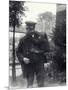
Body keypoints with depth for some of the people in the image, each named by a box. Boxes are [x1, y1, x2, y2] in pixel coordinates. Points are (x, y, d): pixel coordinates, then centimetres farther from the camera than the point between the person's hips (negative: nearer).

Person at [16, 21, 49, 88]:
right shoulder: (23, 40, 5)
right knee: (29, 84, 4)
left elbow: (45, 49, 2)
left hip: (39, 63, 0)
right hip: (28, 64, 1)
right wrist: (23, 58, -7)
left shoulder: (40, 37, 2)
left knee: (41, 84, 2)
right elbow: (18, 52, 9)